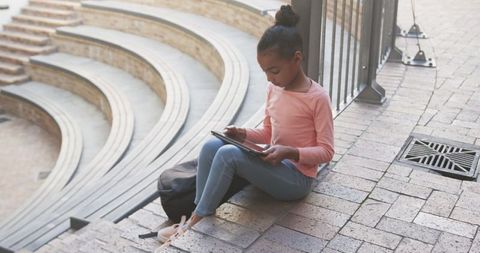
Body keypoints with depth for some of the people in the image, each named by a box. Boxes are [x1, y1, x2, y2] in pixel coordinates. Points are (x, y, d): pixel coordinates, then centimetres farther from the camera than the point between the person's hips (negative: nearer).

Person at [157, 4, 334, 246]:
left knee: (228, 154, -28)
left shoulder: (317, 98, -14)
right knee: (211, 145, -16)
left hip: (297, 178, -7)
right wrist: (244, 134, -3)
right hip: (273, 166, 7)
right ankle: (201, 215, -15)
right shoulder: (273, 89, 6)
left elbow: (326, 151, -12)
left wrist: (290, 152, -26)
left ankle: (194, 222, -16)